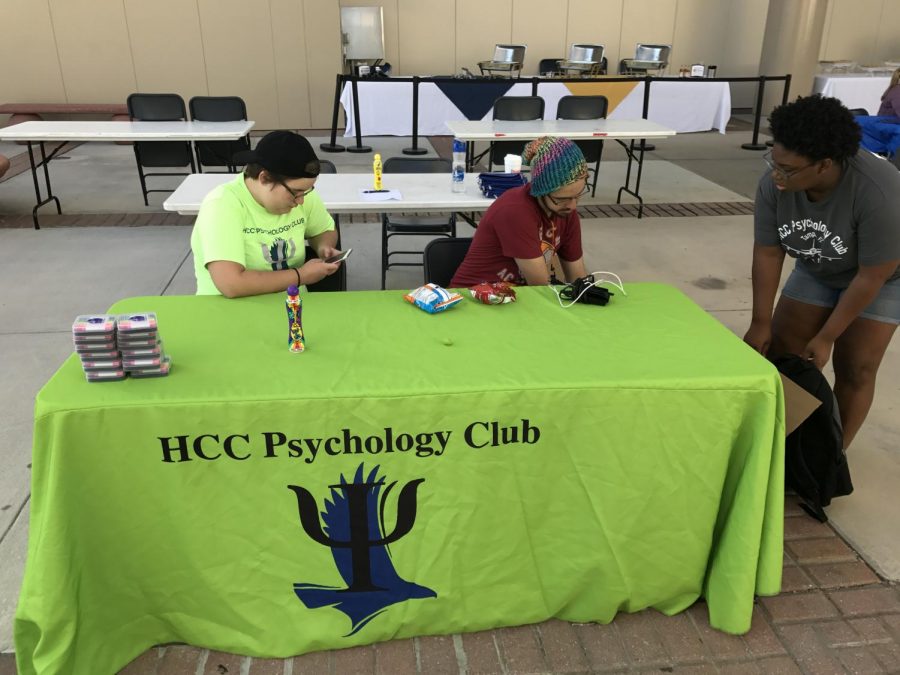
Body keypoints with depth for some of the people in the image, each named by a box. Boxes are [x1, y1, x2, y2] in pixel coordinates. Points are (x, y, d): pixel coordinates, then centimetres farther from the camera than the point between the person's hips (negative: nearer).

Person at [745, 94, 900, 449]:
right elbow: (768, 253, -17)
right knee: (781, 350, 0)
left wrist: (826, 337, -22)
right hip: (816, 271, 4)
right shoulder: (773, 184, -28)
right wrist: (760, 323, -14)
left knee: (854, 368, -5)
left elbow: (871, 277, -29)